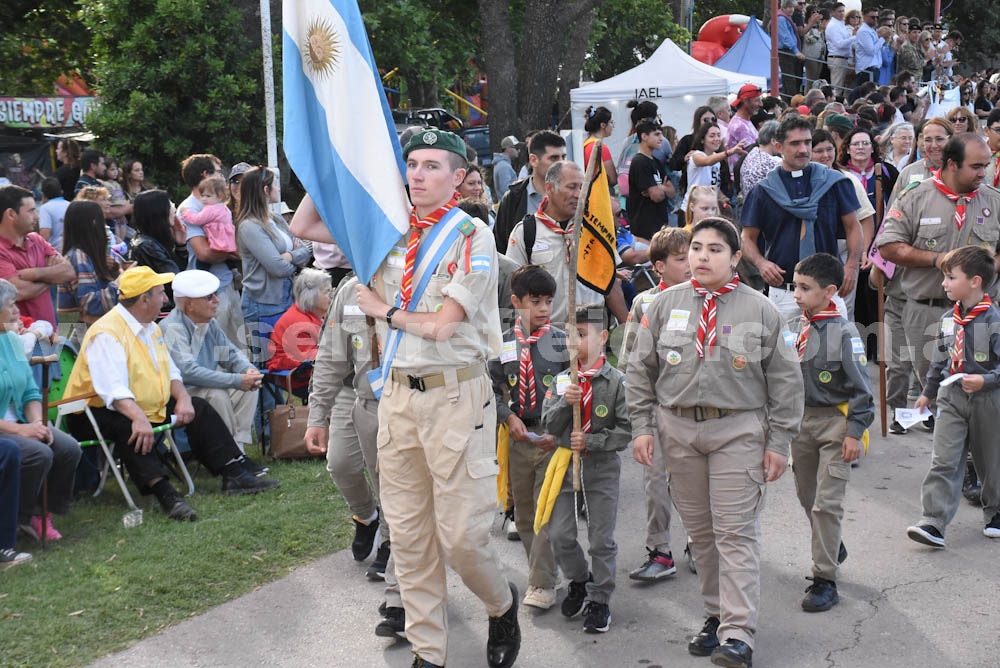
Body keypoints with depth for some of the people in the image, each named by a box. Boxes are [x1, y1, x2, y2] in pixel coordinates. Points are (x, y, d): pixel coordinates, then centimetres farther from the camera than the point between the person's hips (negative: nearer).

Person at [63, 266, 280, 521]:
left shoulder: (151, 328, 12)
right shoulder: (106, 334, -20)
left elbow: (170, 371, 15)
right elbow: (113, 389, -32)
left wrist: (183, 398, -6)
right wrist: (139, 418, -45)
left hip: (148, 409, 9)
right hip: (100, 413, -9)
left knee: (199, 409, 1)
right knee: (128, 429, -39)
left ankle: (235, 474, -3)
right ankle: (165, 493, -49)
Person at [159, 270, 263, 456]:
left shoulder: (210, 323, 6)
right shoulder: (172, 328, -21)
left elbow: (231, 353, 14)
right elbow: (188, 372, -32)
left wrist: (249, 370, -12)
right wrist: (237, 380, -32)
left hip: (206, 387, 9)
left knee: (248, 389, -9)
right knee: (217, 395, -30)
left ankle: (239, 447, -10)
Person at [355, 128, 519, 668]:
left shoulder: (471, 236, -6)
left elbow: (441, 324, -14)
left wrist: (383, 309, 0)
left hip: (455, 395, -5)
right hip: (398, 395, 5)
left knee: (461, 534, -6)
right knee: (408, 533, 8)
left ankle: (502, 605, 25)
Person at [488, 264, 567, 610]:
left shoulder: (563, 341, -2)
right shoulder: (503, 344, 4)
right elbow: (493, 388, 6)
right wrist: (509, 417, -11)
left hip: (553, 436, -3)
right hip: (518, 436, 3)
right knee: (523, 513, 11)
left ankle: (542, 585, 0)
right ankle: (543, 570, 26)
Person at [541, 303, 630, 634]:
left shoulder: (617, 382, -8)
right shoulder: (562, 379, 4)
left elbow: (625, 431, -11)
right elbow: (549, 425, 0)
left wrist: (591, 441, -18)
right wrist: (565, 402, -17)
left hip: (603, 468, -3)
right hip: (565, 464, 4)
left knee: (601, 538, 3)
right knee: (559, 534, 3)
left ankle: (599, 600, 16)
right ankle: (579, 580, 30)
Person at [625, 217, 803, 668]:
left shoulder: (760, 311, 0)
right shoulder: (665, 305, 6)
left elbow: (785, 381, 2)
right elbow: (640, 369, 10)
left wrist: (778, 442, -2)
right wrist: (642, 426, 3)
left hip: (738, 431, -3)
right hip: (678, 428, 3)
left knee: (736, 531, -6)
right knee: (699, 530, 10)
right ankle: (717, 615, 24)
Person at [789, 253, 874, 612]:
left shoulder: (843, 333, -14)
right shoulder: (797, 330, 7)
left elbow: (860, 387, -12)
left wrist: (854, 433, -16)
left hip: (834, 422, -7)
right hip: (802, 421, 7)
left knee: (827, 502, -8)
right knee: (807, 496, 17)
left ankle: (824, 580, -3)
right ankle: (832, 548, 42)